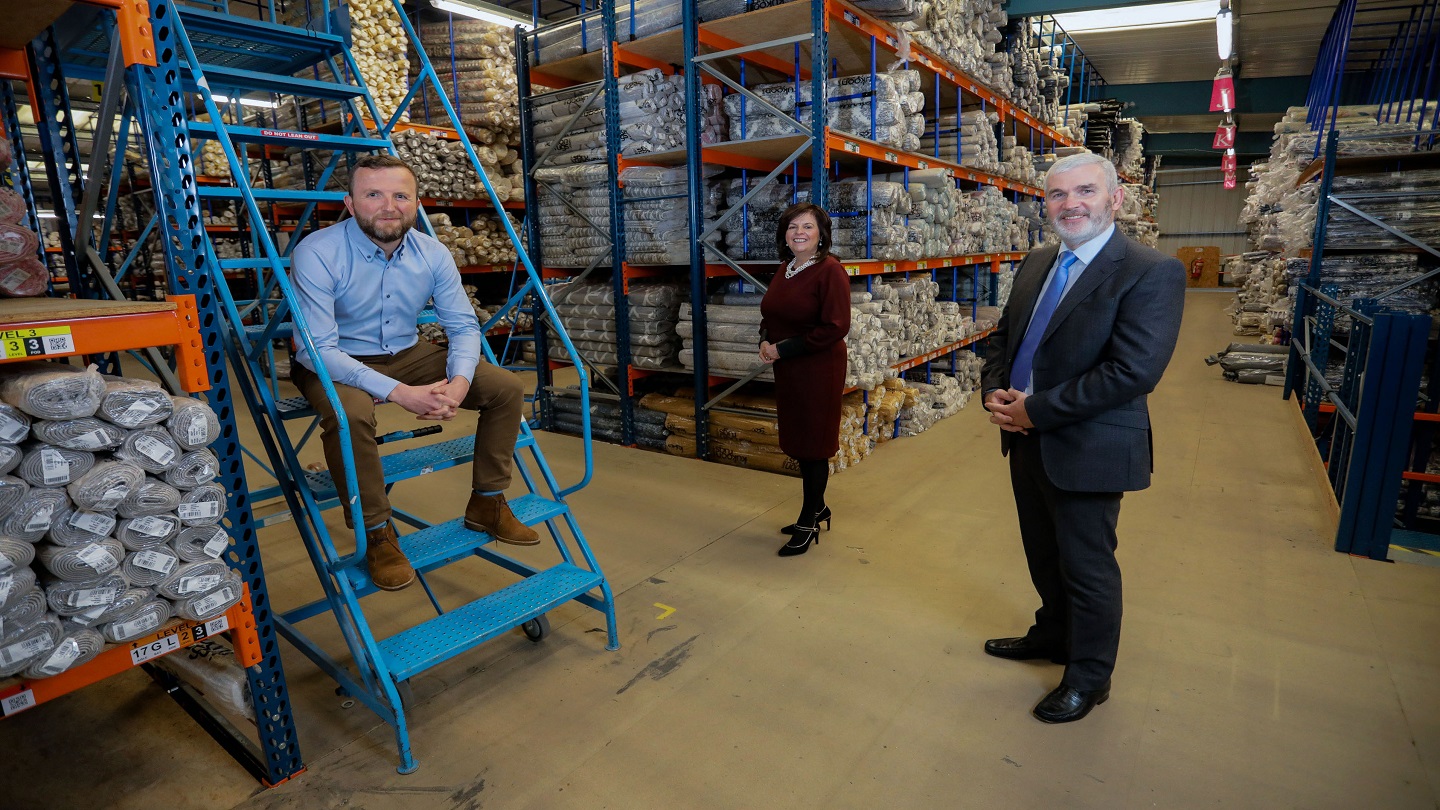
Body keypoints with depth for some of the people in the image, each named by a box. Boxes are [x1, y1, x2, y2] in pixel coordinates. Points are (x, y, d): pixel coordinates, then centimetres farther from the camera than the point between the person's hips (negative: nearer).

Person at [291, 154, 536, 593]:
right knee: (350, 414, -39)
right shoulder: (317, 253, -22)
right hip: (333, 362, -4)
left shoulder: (433, 254, -8)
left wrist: (460, 381, -24)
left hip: (408, 354, 5)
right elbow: (317, 348, -26)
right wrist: (398, 393, -36)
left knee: (506, 387, -9)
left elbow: (464, 325, -3)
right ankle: (376, 532, -15)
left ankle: (487, 505, 4)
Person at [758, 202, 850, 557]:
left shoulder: (829, 271, -14)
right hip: (787, 369, 8)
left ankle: (809, 523, 19)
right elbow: (770, 315, 19)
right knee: (798, 442, 17)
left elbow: (835, 328, -21)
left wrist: (783, 349, -18)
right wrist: (765, 341, -3)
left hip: (819, 369, -8)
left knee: (813, 445, 4)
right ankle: (817, 508, 36)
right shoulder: (785, 270, 10)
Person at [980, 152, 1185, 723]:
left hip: (1087, 450, -7)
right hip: (1026, 440, 7)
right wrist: (995, 391, -6)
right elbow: (1003, 336, 14)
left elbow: (1133, 372, -24)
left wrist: (1034, 410, -21)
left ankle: (1088, 677, 32)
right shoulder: (1036, 264, 8)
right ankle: (1053, 635, 47)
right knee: (1043, 555, 23)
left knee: (1086, 568, 10)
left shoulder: (1152, 273, -16)